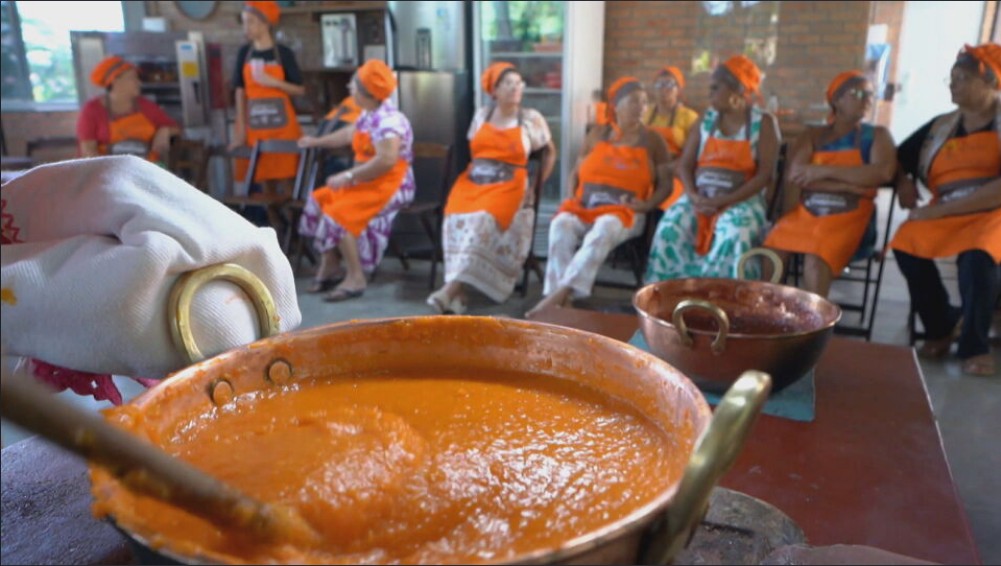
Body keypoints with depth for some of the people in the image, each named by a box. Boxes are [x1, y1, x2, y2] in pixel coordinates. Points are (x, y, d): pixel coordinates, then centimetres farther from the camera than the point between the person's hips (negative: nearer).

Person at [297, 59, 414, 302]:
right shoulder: (368, 114, 10)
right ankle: (330, 266, 10)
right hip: (367, 181, 10)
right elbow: (350, 134, 30)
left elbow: (386, 160, -33)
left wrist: (348, 176, -27)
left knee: (338, 214, -24)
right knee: (320, 200, 7)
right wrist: (317, 142, 38)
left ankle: (356, 278, -15)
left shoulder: (388, 119, -21)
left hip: (390, 185, -10)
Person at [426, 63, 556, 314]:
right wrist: (473, 173, 7)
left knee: (482, 222, -33)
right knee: (457, 216, -29)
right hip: (472, 182, 3)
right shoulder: (481, 115, 14)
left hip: (508, 186, -3)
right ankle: (458, 291, -30)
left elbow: (551, 153, 15)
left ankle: (452, 288, -34)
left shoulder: (532, 119, 6)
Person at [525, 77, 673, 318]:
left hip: (624, 212, -2)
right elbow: (576, 173, 20)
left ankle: (560, 293, -46)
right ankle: (561, 298, -39)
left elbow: (665, 184, 8)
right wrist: (573, 198, 1)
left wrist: (647, 204, -10)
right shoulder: (597, 135, 14)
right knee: (561, 224, -33)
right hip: (584, 207, 2)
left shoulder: (653, 141, 9)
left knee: (603, 230, -39)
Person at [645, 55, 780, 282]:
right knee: (670, 228, -26)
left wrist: (724, 201, -18)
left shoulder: (763, 122, 2)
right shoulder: (706, 120, 13)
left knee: (734, 236, -35)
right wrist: (694, 196, -14)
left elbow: (765, 174, -7)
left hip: (741, 200, -3)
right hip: (700, 197, 3)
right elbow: (684, 165, 6)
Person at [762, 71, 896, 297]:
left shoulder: (877, 135, 11)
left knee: (815, 262, -31)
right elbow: (795, 176, -3)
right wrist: (847, 186, -11)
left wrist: (825, 171, -11)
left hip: (847, 217, -2)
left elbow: (883, 172, -9)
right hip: (804, 212, 2)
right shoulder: (813, 135, 14)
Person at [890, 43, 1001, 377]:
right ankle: (941, 327, -7)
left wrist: (938, 210, -20)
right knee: (906, 245, -27)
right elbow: (899, 158, 25)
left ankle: (974, 345, -19)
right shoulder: (940, 126, 14)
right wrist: (904, 181, 2)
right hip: (944, 214, 5)